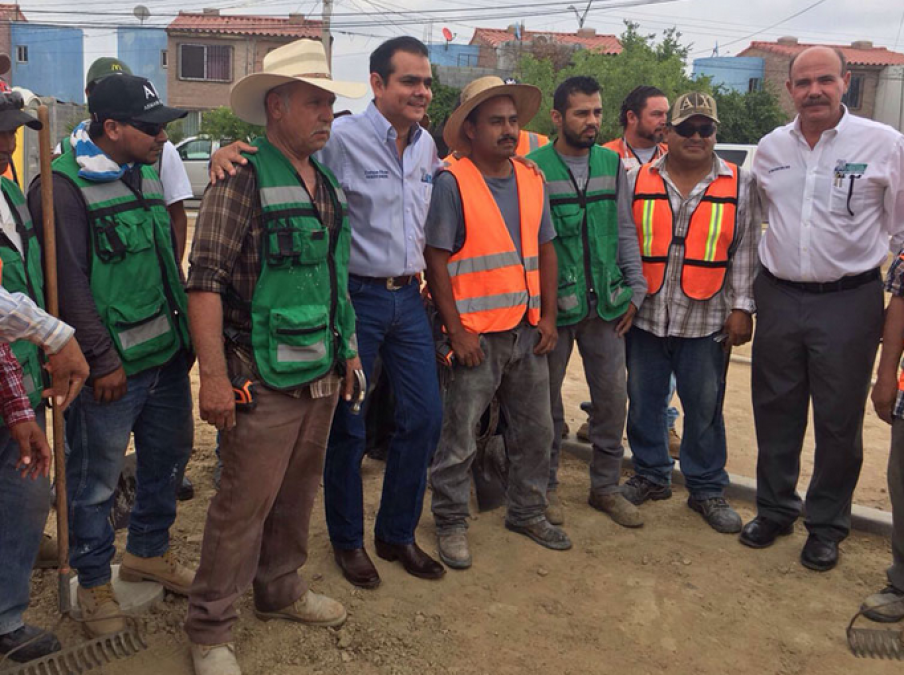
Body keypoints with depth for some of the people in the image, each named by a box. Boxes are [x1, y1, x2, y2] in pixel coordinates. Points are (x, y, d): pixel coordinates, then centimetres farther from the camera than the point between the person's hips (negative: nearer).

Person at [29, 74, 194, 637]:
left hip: (168, 357, 8)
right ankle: (94, 584, 25)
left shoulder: (146, 176, 12)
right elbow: (69, 282, -16)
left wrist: (185, 333, 17)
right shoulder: (64, 186, -13)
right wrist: (103, 359, -16)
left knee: (168, 458, 19)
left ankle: (149, 552, 40)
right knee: (96, 481, 6)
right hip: (112, 368, -8)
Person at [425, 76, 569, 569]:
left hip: (528, 331, 6)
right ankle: (451, 523, 21)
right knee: (459, 436, 3)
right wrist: (456, 329, -13)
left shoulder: (532, 180, 9)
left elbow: (545, 250, 14)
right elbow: (436, 260, -10)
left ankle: (527, 511, 33)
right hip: (477, 334, -6)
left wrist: (549, 317, 7)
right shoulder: (452, 182, -9)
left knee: (535, 430, 15)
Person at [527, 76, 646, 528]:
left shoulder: (612, 164, 7)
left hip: (606, 303, 4)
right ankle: (545, 486, 26)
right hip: (552, 303, -4)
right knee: (547, 399, 8)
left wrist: (635, 290, 7)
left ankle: (606, 486, 25)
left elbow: (625, 231, 11)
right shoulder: (534, 168, -7)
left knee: (613, 396, 8)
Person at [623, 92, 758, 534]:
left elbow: (745, 251, 2)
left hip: (706, 320, -1)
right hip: (645, 316, 2)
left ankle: (707, 488, 23)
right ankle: (651, 475, 30)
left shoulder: (740, 185, 3)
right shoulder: (637, 180, 4)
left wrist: (741, 307, -3)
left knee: (704, 407, 7)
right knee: (644, 401, 12)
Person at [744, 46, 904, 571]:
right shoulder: (770, 148, 5)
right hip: (779, 297, 3)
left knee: (839, 421, 7)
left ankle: (827, 526, 25)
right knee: (775, 412, 13)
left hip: (849, 301, -3)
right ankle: (775, 510, 32)